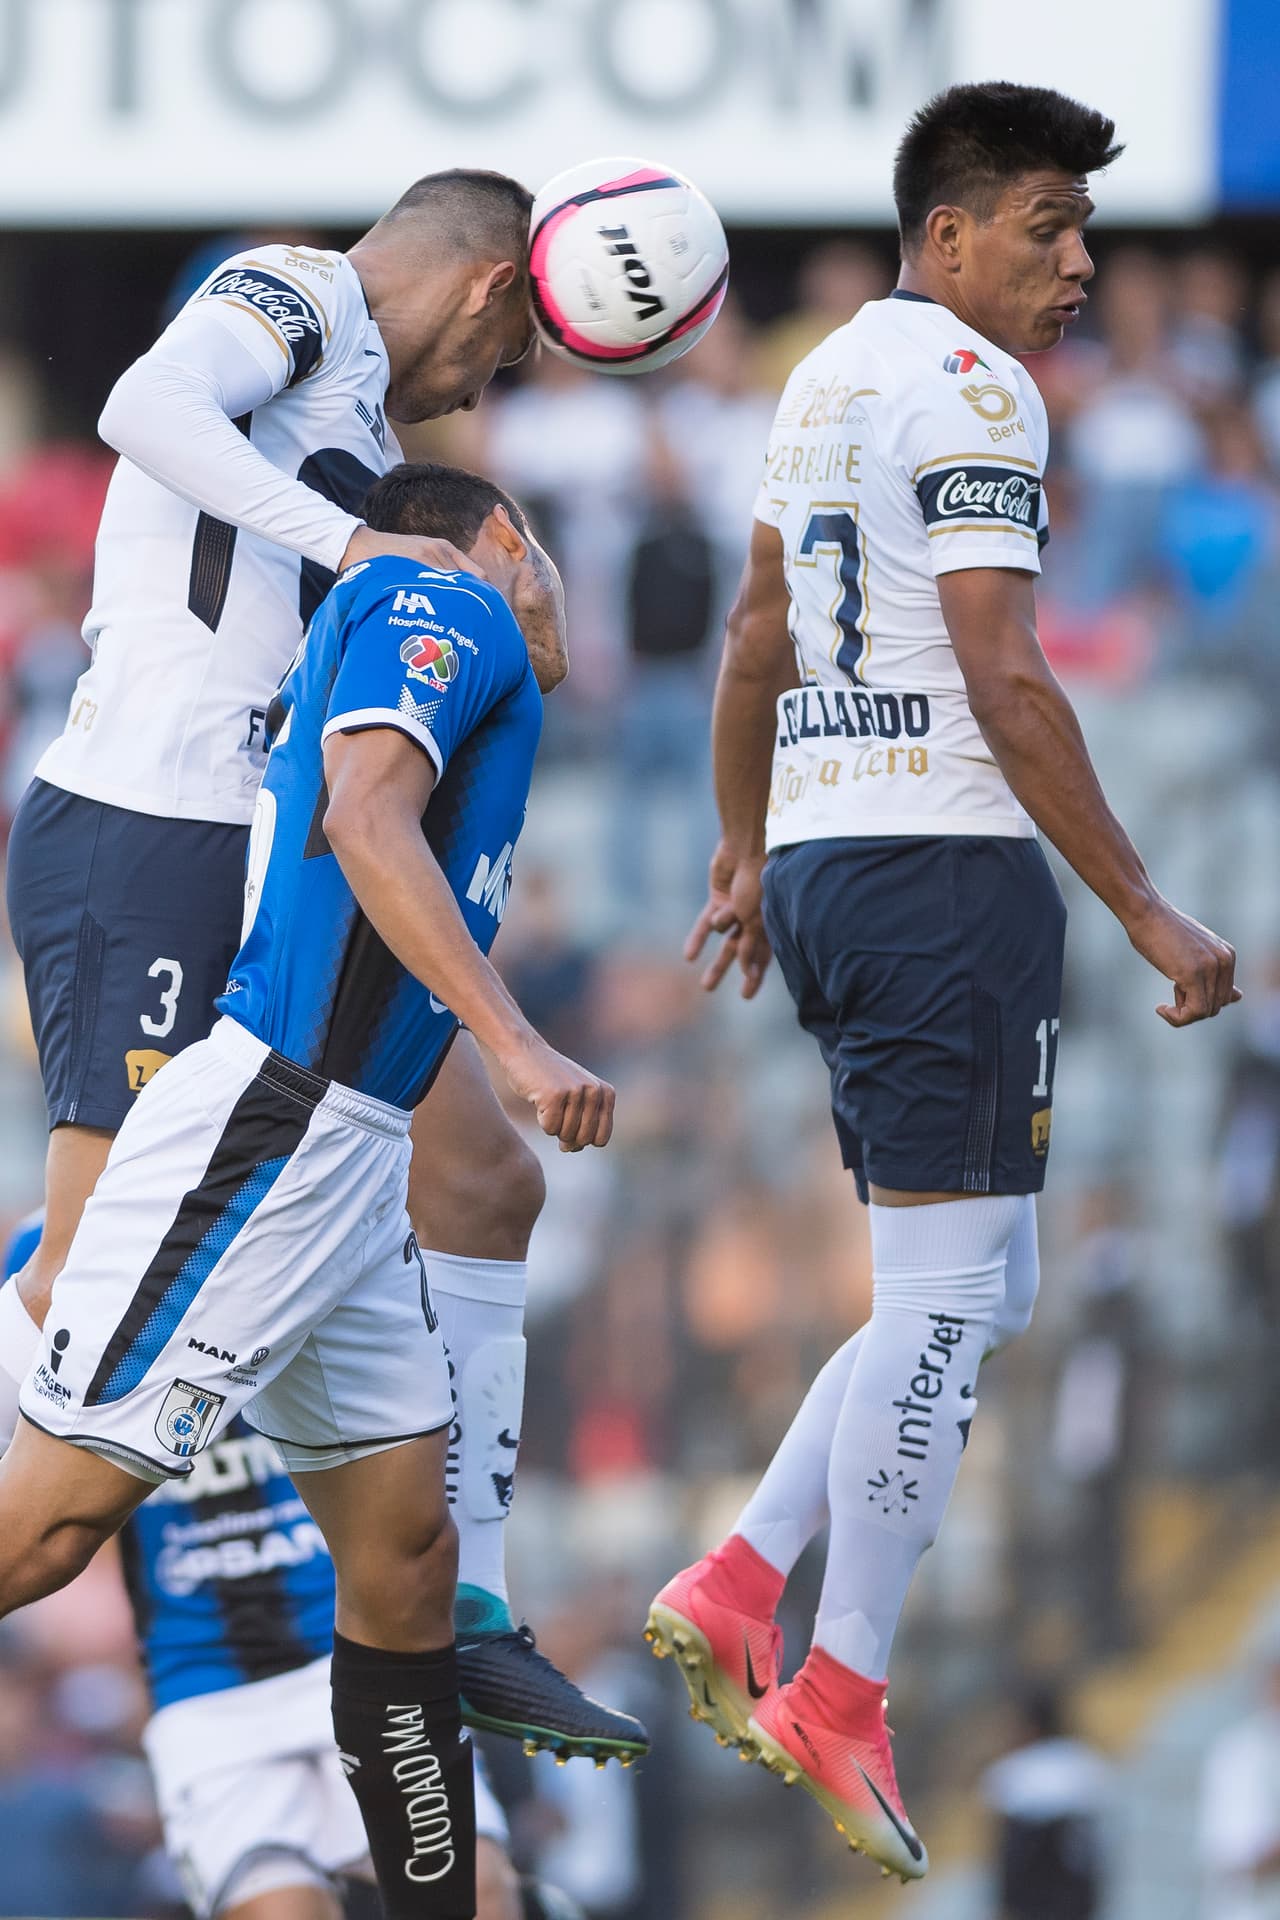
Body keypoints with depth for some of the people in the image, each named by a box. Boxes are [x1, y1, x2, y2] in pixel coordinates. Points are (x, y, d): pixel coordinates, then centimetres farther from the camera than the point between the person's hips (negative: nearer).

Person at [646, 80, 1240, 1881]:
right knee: (951, 1290, -5)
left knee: (985, 1289, 14)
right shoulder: (971, 387, -12)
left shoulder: (829, 374, 17)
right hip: (948, 857, -10)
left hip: (822, 857, 10)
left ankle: (739, 1588, 7)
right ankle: (841, 1694, -5)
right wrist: (1144, 910, -15)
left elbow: (759, 632, 26)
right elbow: (1004, 682, -17)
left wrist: (745, 854, 36)